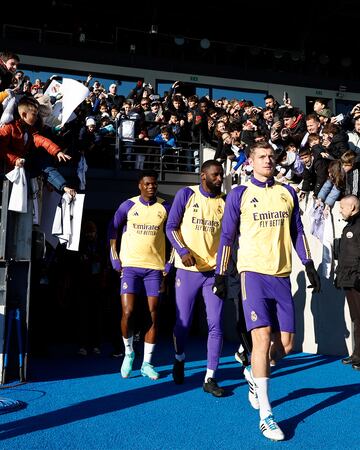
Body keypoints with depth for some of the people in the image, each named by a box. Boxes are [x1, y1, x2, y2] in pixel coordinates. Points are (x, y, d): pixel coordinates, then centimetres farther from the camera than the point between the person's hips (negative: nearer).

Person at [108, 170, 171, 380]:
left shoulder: (165, 207, 4)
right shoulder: (128, 205, 3)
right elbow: (113, 230, 9)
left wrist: (170, 264, 2)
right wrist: (114, 258, 2)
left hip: (155, 267, 1)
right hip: (130, 266, -1)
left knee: (154, 315, 0)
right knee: (128, 313, -10)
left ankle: (147, 363, 13)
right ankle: (129, 352, 16)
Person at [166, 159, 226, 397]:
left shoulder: (224, 201, 6)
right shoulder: (186, 194, -1)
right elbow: (171, 227, -2)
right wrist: (183, 250, -18)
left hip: (214, 270, 2)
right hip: (188, 269, -1)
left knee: (216, 324, -4)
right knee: (183, 322, 9)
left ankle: (210, 378, 6)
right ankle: (180, 360, 38)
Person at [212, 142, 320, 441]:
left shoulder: (288, 192, 12)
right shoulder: (239, 194, 3)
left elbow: (297, 233, 17)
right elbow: (227, 237, 4)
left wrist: (309, 266, 11)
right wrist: (221, 276, 1)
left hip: (281, 275, 4)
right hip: (253, 272, -4)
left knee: (286, 343, 4)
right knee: (263, 337, -13)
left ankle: (254, 373, 35)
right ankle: (266, 416, -4)